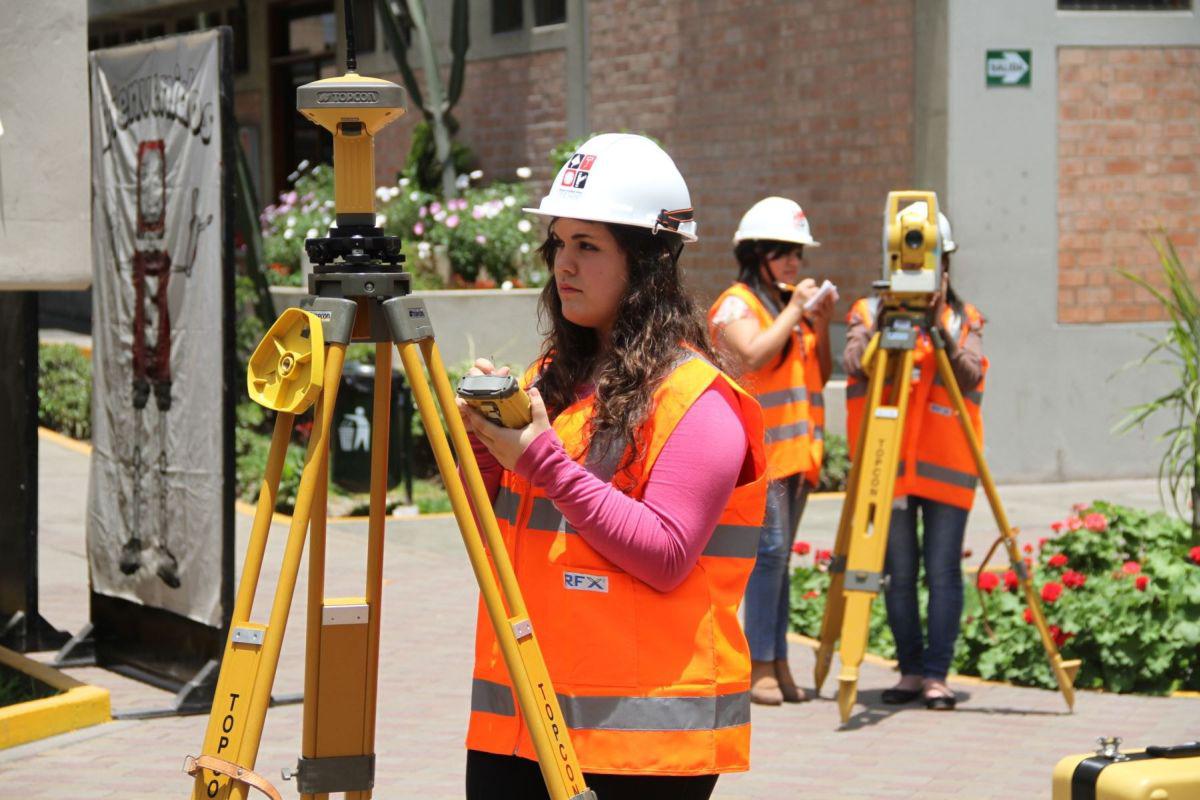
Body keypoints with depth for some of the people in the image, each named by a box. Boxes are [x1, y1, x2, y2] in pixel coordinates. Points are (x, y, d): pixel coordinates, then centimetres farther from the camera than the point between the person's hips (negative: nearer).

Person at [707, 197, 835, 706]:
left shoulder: (795, 303, 18)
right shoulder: (737, 305, -5)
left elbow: (820, 375, 18)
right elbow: (755, 355, -22)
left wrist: (821, 325, 4)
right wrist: (793, 312, -16)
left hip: (797, 448, 8)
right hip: (758, 449, -8)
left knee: (779, 556, 7)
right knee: (769, 549, -13)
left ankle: (778, 664, 7)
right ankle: (758, 665, -13)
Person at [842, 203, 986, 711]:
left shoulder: (964, 319, 9)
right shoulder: (869, 313, 9)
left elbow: (971, 377, -8)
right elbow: (856, 366, -8)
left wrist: (941, 327, -20)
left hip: (947, 465, -1)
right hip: (889, 465, 1)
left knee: (942, 572, -5)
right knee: (900, 574, 3)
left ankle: (936, 675, -1)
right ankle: (911, 670, 11)